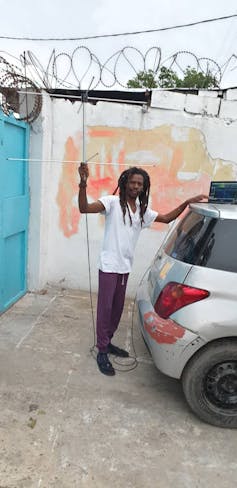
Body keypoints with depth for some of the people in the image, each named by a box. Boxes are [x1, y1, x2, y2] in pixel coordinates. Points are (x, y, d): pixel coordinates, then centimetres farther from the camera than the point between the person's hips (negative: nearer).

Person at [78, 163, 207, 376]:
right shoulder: (112, 202, -11)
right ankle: (102, 352, 13)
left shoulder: (143, 210, 10)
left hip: (125, 267, 7)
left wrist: (187, 202, 9)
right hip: (109, 266, -7)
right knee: (105, 308, 0)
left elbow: (167, 218, 17)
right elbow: (84, 208, -24)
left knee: (117, 308, 16)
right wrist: (83, 184, -39)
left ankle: (107, 342, 34)